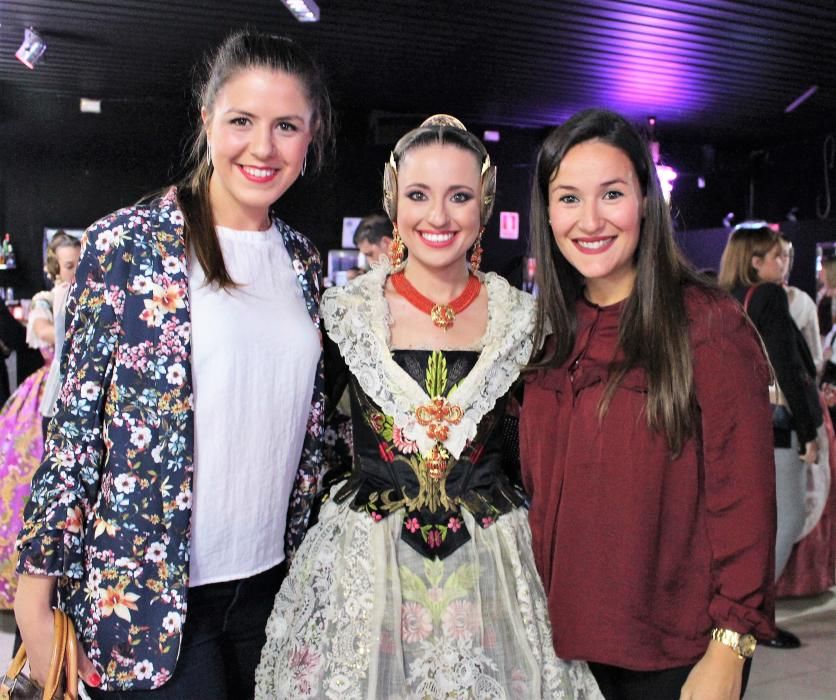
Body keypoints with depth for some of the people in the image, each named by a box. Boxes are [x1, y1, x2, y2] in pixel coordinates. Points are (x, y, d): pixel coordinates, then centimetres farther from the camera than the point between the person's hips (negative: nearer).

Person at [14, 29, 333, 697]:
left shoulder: (302, 260, 5)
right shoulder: (128, 242, -9)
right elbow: (74, 423, -9)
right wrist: (35, 596, -8)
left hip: (269, 580, 5)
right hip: (145, 592, -5)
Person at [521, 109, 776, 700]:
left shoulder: (708, 324, -14)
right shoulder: (554, 333, 3)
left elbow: (745, 498, -14)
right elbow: (540, 491, 9)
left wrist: (729, 650, -16)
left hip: (678, 652, -5)